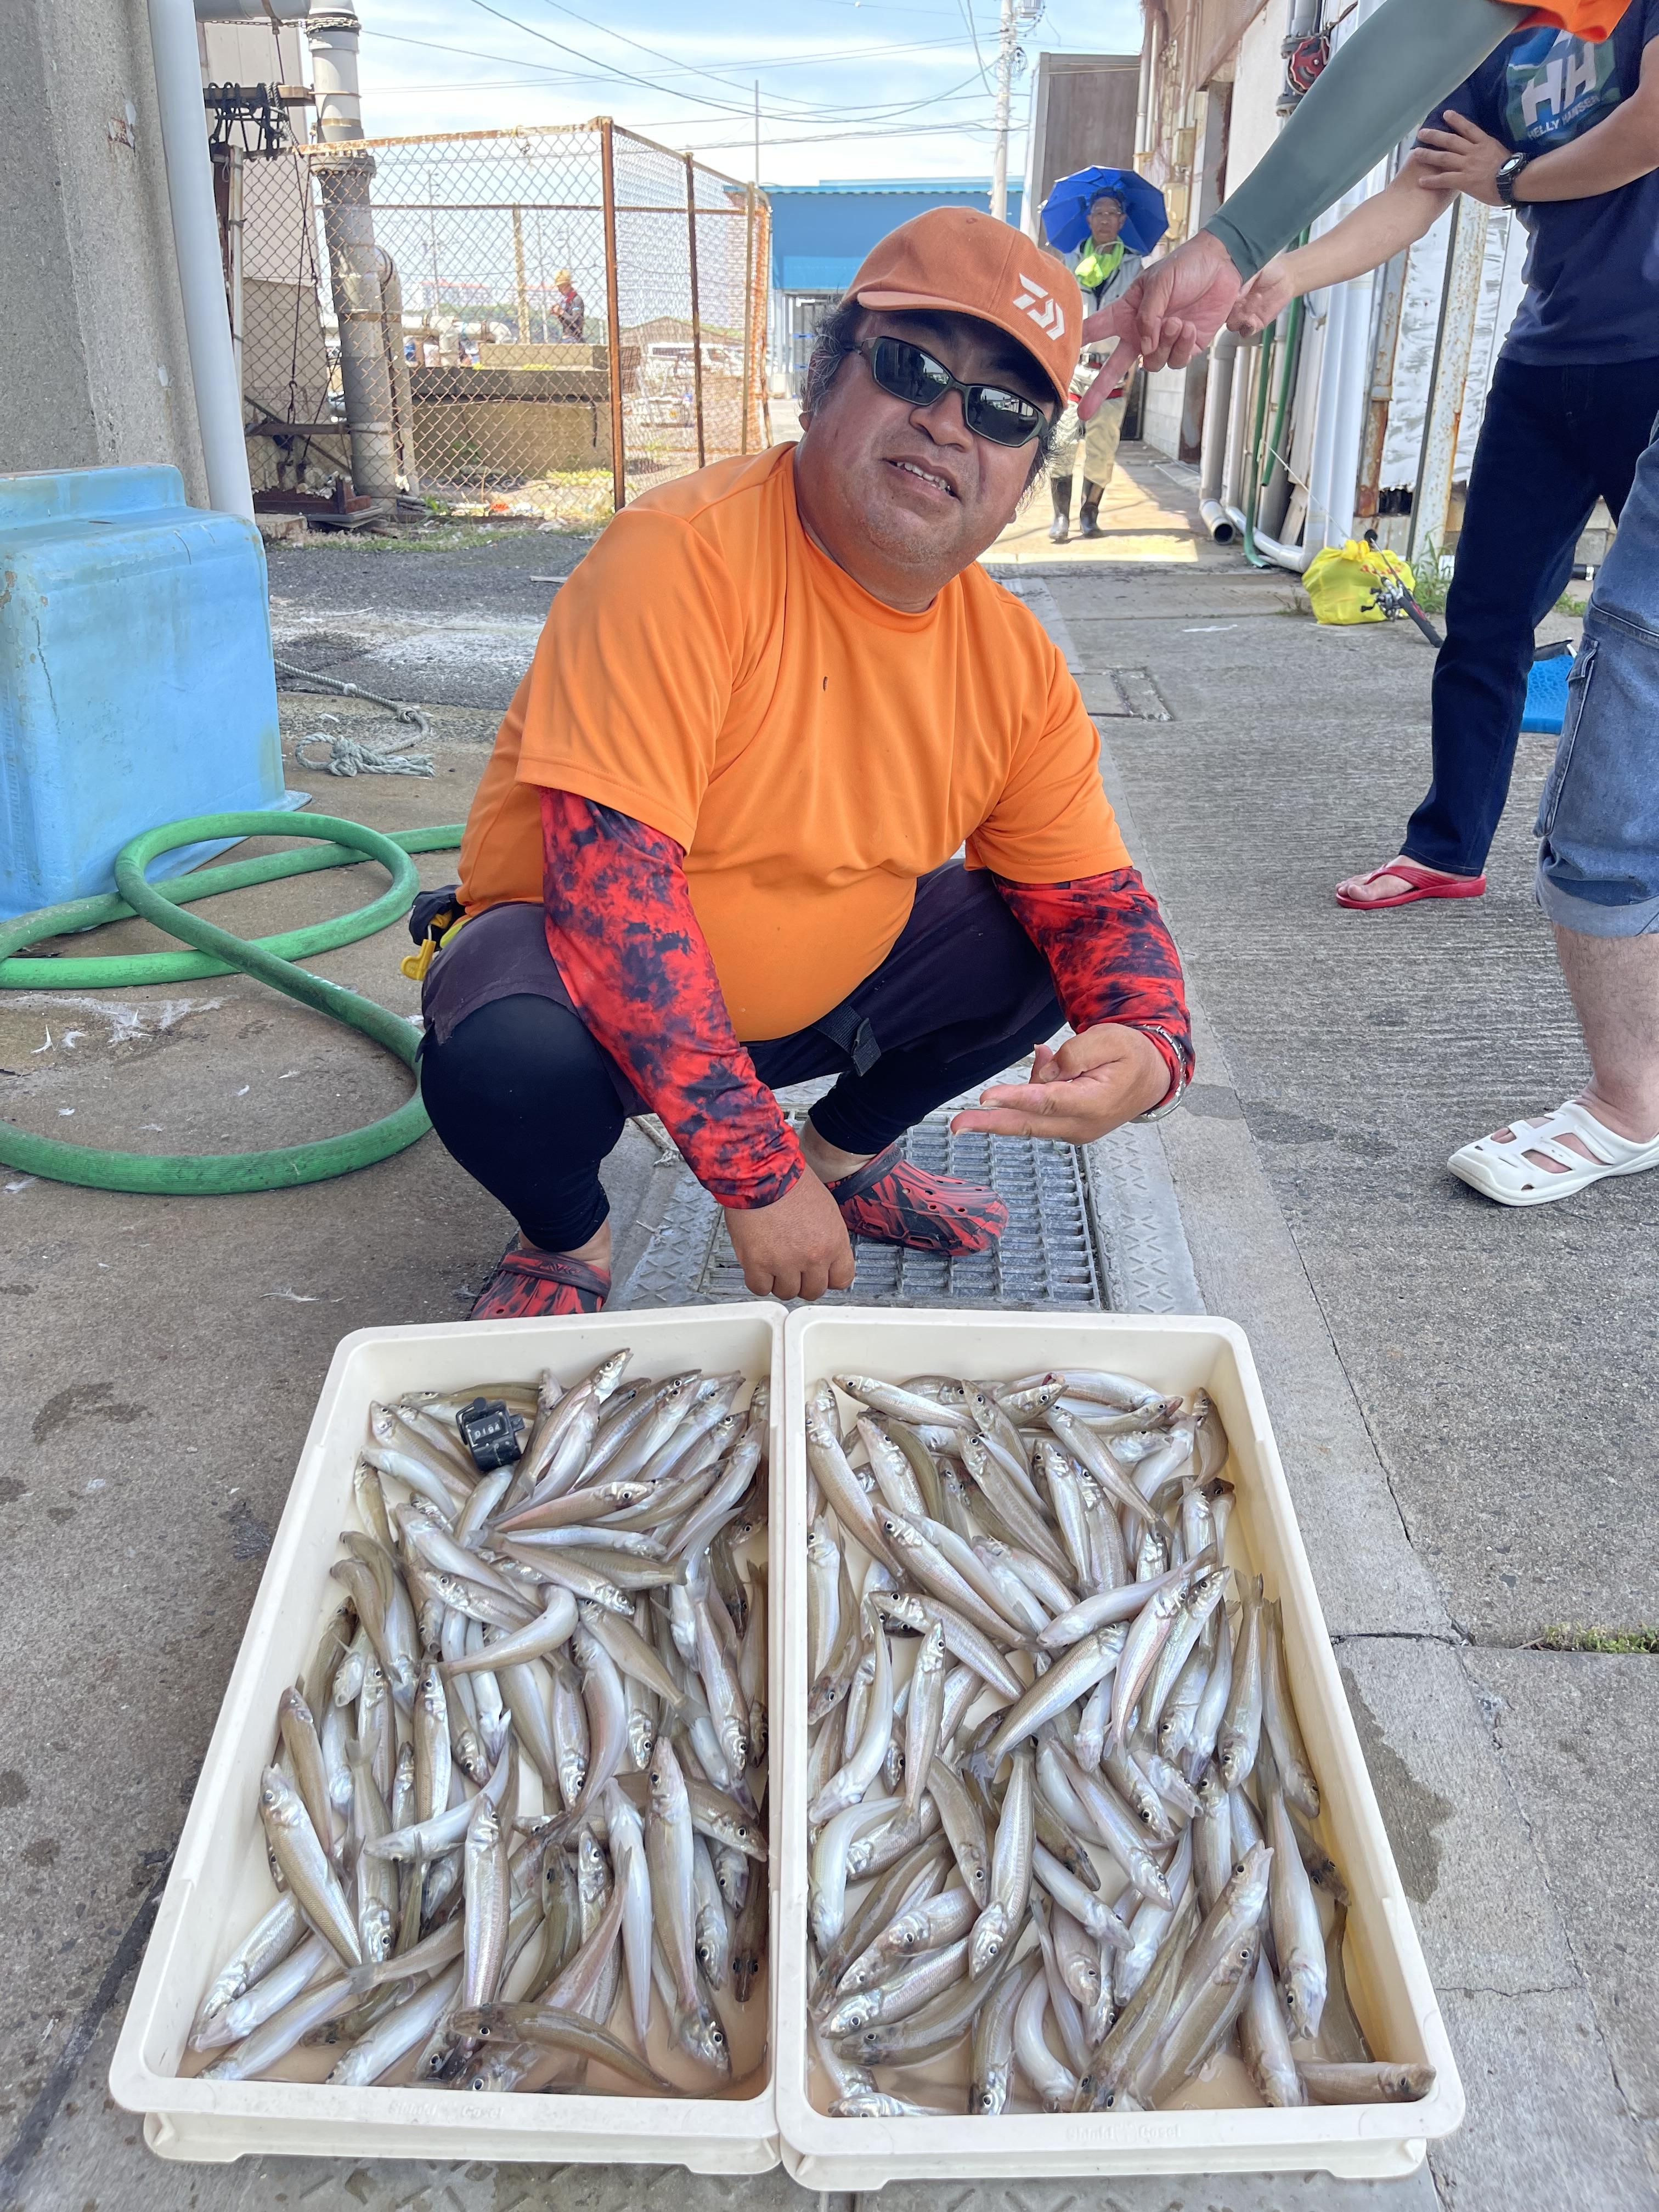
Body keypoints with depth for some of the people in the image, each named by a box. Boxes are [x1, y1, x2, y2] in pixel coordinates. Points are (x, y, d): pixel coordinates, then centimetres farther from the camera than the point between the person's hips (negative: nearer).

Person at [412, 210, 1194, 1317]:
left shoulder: (1018, 663, -7)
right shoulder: (683, 557, -26)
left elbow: (1095, 894, -1)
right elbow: (609, 875, -33)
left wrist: (1146, 1046, -25)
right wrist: (757, 1176, -34)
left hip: (822, 990, 6)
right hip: (581, 962, -5)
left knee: (1054, 948, -5)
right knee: (512, 1059, -37)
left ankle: (845, 1150, 19)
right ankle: (566, 1236, 1)